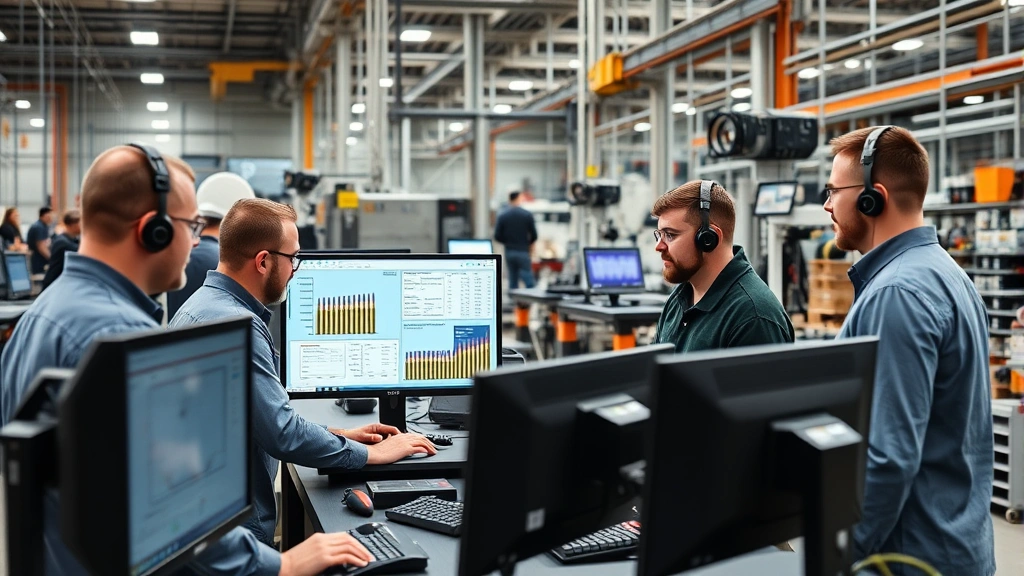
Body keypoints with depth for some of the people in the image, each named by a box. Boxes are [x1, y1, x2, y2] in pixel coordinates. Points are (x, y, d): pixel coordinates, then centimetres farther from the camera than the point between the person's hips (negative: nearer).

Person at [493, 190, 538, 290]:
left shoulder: (502, 216, -1)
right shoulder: (527, 214, -7)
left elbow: (497, 236, -2)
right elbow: (534, 234, -7)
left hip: (509, 252, 3)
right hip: (523, 252, -3)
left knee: (512, 281, 9)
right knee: (529, 282, -3)